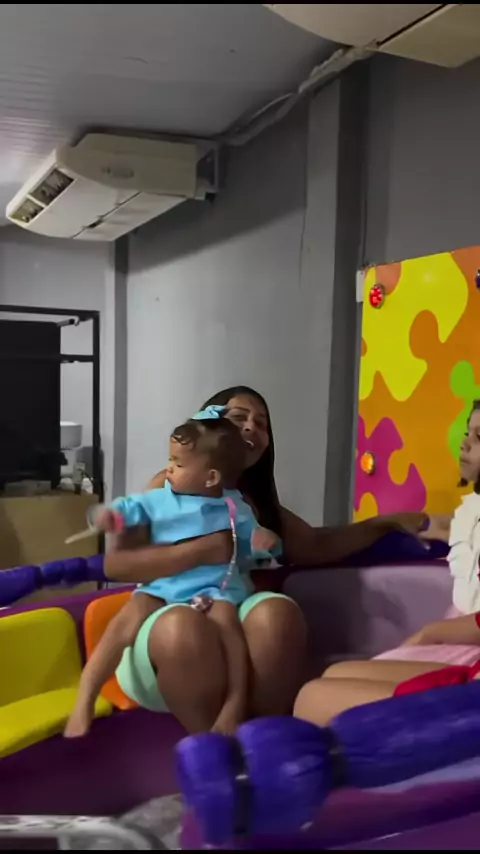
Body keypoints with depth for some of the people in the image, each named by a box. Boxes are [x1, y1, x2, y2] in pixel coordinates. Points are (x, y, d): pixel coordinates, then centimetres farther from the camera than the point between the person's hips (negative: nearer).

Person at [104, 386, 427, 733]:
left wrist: (389, 522, 13)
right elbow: (116, 564, -7)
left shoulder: (259, 502, 22)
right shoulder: (169, 486, 4)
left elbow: (318, 545, 21)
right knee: (183, 627, -39)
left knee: (276, 612, -31)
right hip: (166, 627, -3)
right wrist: (203, 550, -18)